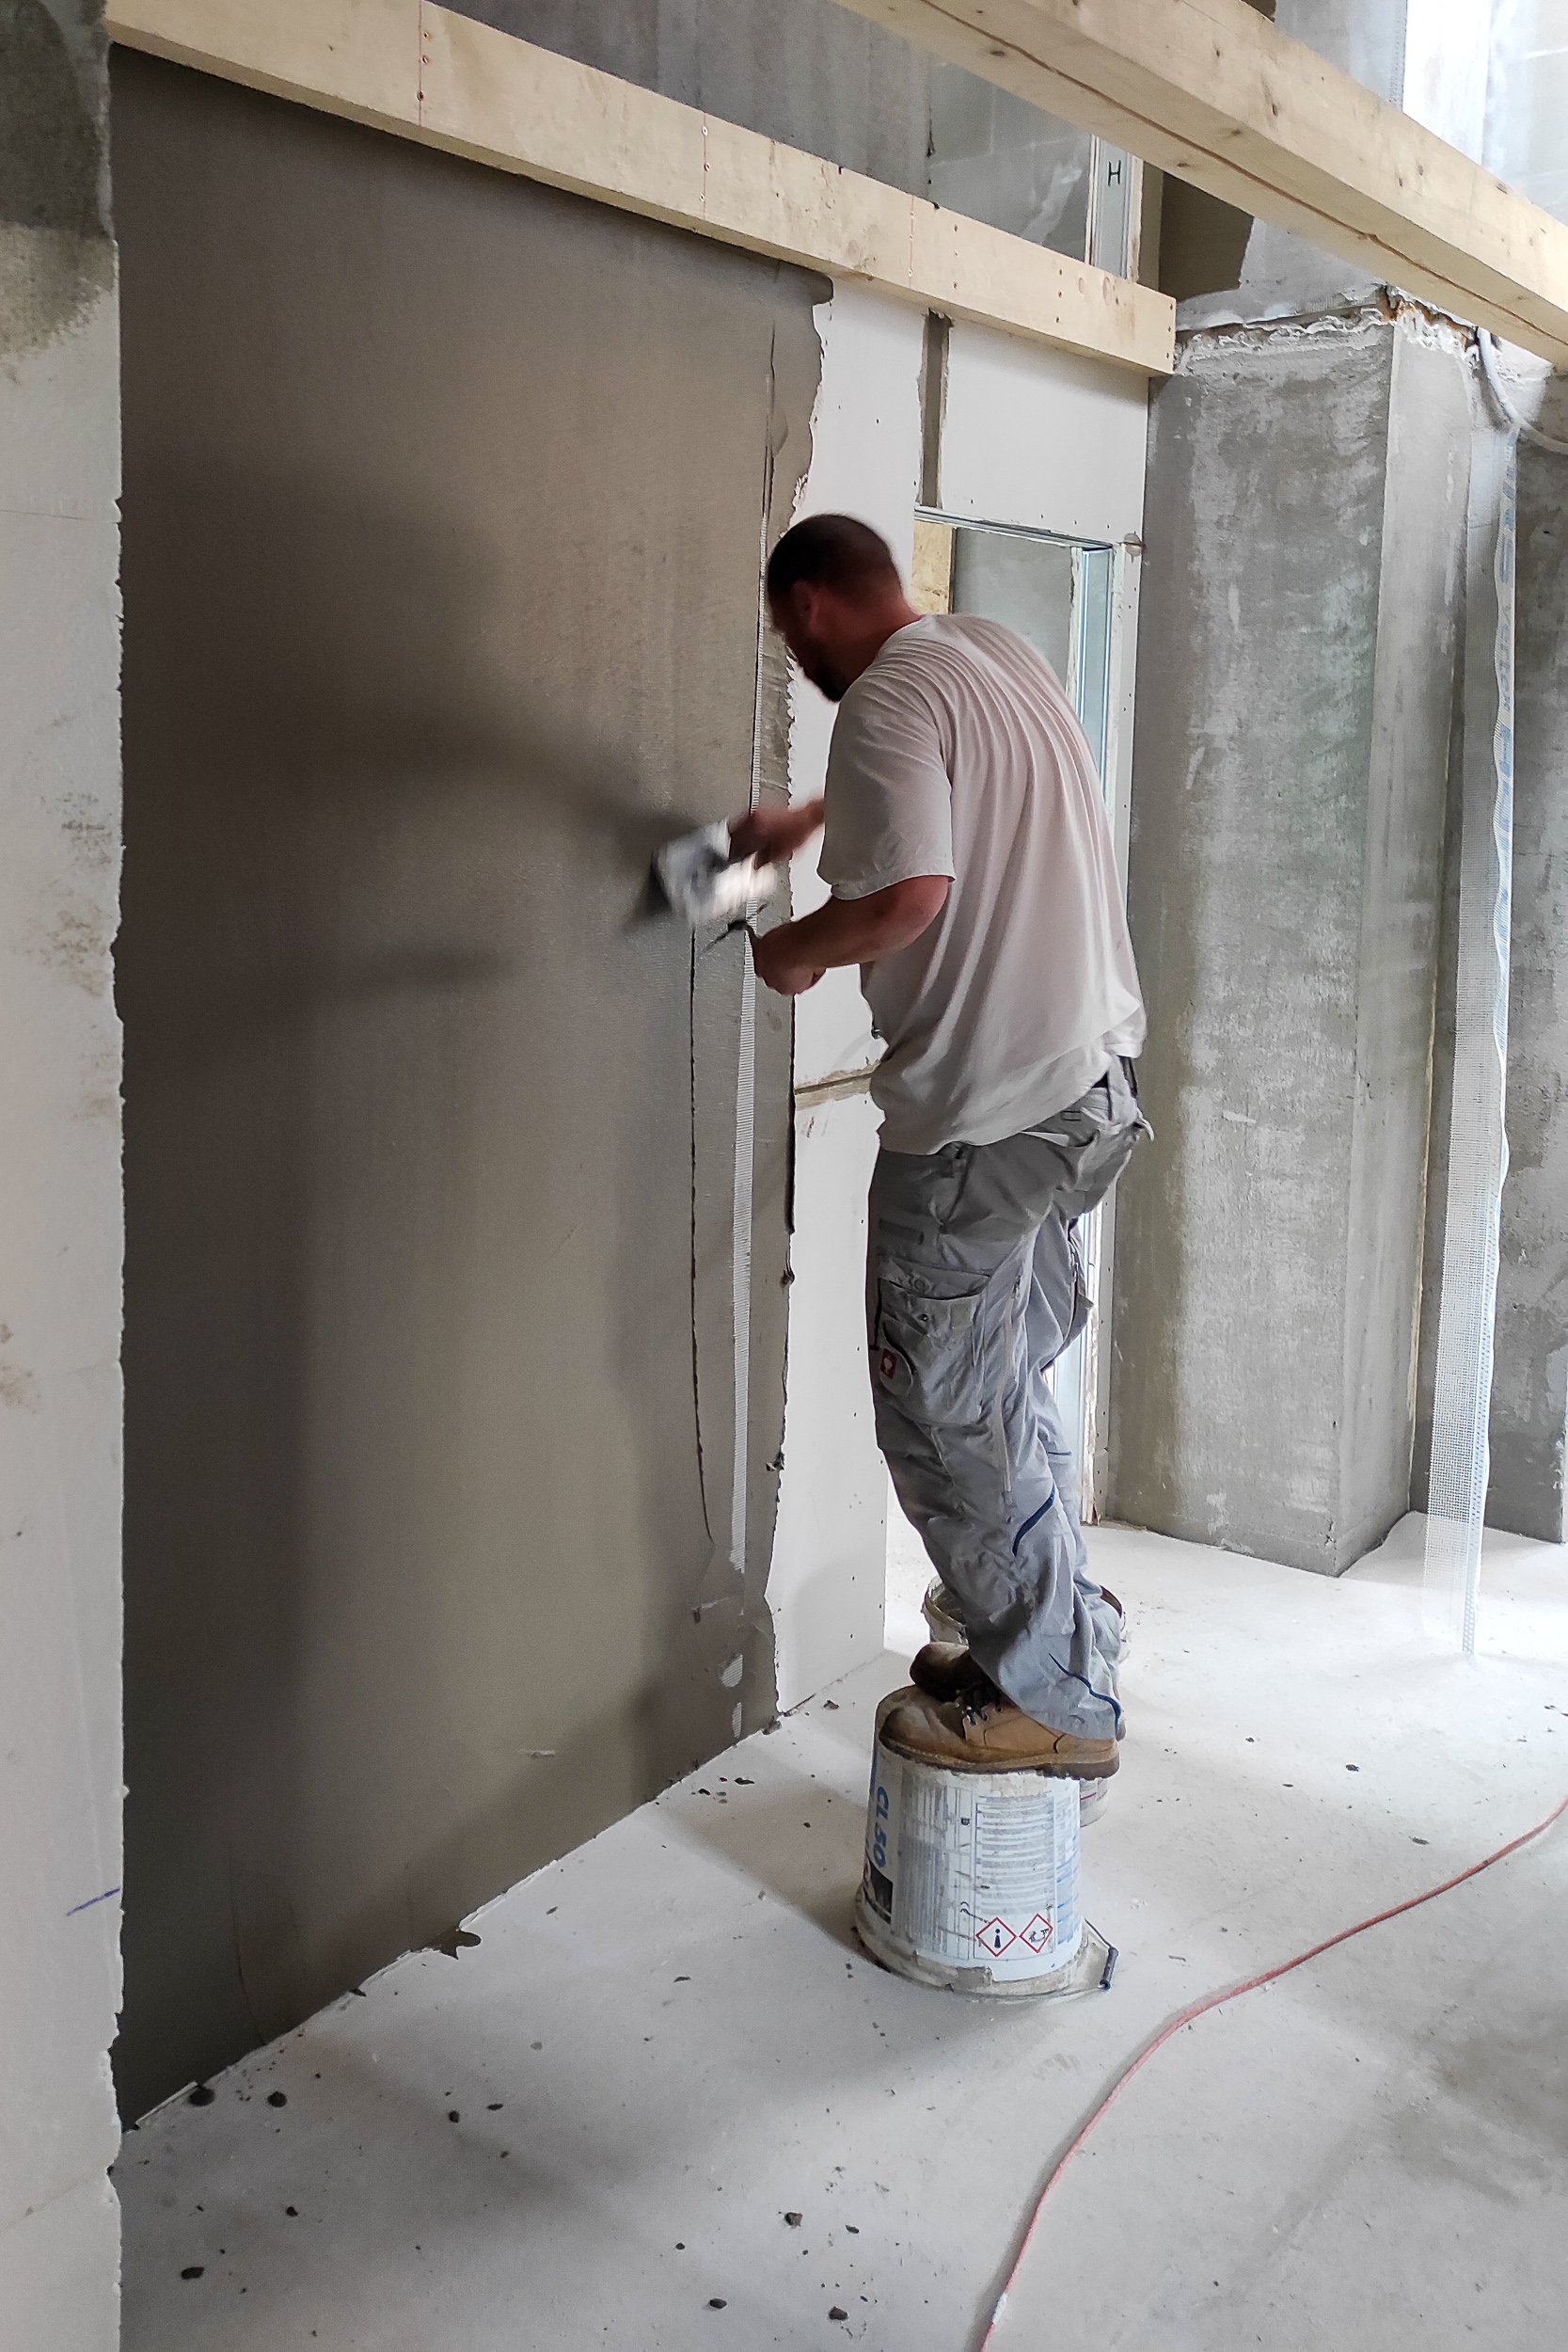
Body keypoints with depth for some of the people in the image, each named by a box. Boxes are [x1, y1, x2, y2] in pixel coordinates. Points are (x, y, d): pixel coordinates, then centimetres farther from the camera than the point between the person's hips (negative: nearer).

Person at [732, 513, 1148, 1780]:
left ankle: (1056, 1697, 10)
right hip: (1089, 1081, 10)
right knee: (1012, 1383, 21)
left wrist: (795, 948, -9)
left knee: (948, 1411, 1)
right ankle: (1057, 1623, 33)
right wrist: (810, 821, 42)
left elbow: (912, 892, -27)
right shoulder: (1000, 652, 15)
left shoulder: (887, 701, -14)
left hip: (982, 1114, -10)